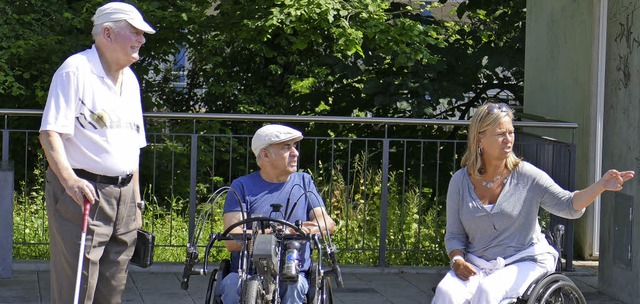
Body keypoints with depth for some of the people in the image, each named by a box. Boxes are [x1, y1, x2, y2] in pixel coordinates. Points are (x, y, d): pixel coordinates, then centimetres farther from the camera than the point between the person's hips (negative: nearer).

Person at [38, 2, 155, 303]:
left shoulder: (130, 79, 18)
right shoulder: (75, 70, -7)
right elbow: (50, 133, -15)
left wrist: (135, 200, 20)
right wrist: (69, 179, -30)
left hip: (123, 196, 8)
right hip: (82, 193, -8)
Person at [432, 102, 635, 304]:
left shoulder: (526, 176, -2)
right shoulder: (460, 181, 3)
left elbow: (569, 206, -6)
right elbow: (454, 234, 10)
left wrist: (601, 186, -22)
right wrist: (457, 260, -10)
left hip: (523, 263, -2)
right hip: (476, 264, 2)